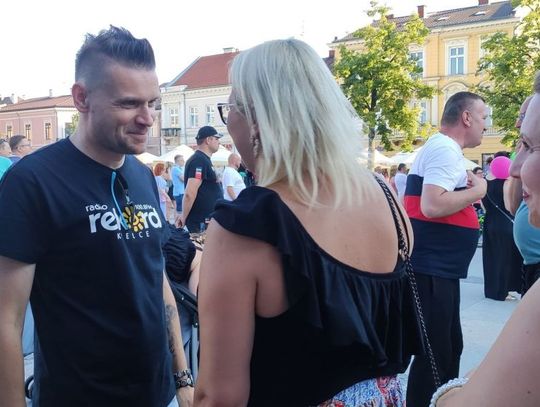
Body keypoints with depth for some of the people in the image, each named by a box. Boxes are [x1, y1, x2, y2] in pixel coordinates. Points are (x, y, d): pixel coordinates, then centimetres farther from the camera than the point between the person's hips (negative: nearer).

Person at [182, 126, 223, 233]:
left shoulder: (203, 160, 16)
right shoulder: (199, 161, -17)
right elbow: (190, 193, -23)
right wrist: (184, 218, -18)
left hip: (208, 219, 10)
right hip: (201, 222, -10)